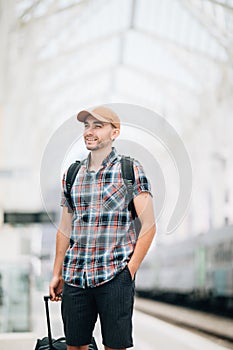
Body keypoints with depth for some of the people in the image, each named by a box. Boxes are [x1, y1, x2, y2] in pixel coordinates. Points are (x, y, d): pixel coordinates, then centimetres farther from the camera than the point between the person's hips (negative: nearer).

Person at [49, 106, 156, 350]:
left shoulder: (131, 170, -1)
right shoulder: (71, 174, 13)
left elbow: (148, 225, -3)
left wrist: (130, 270, -9)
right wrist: (57, 274, 13)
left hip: (115, 275, -4)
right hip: (74, 275, 4)